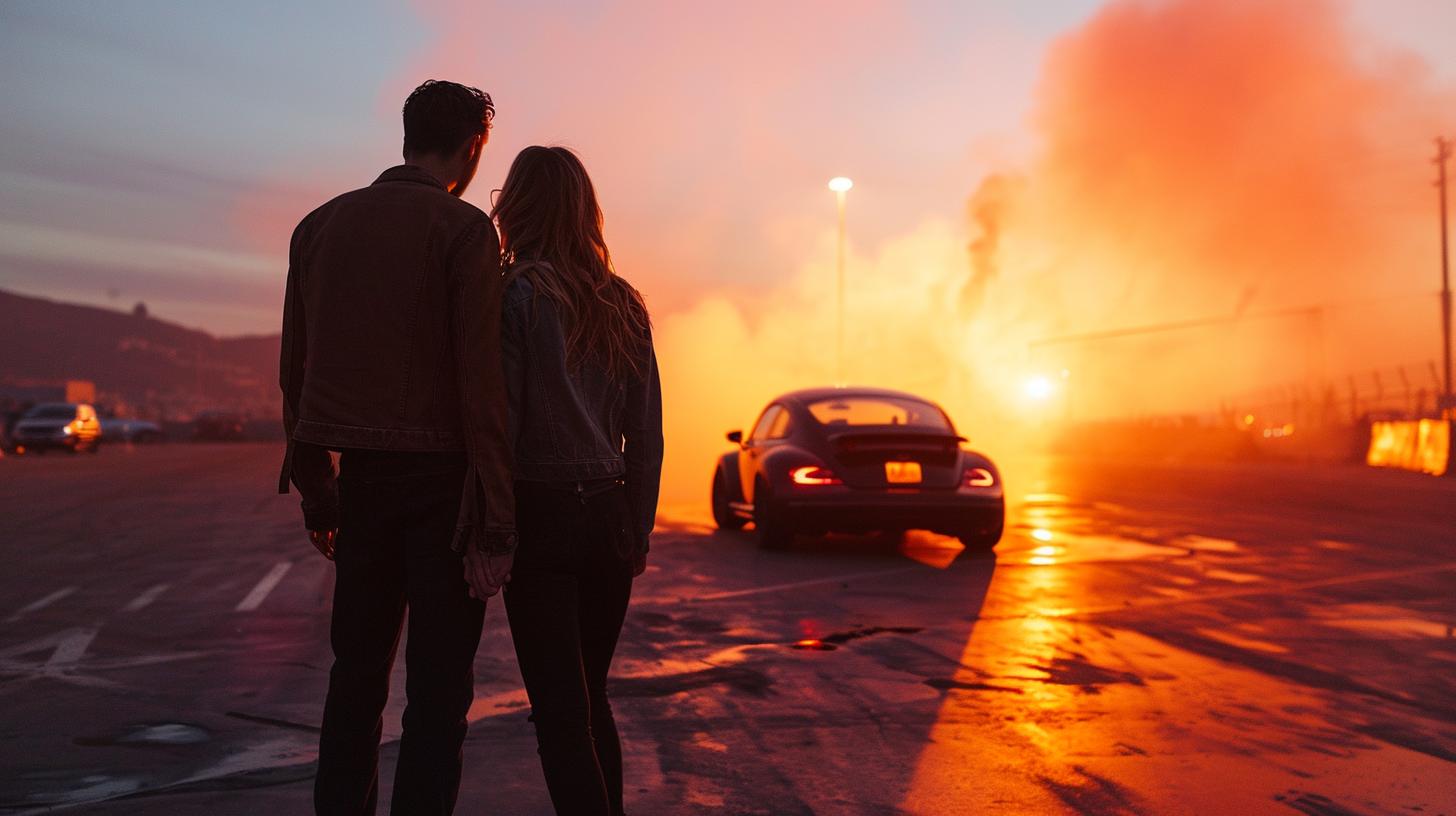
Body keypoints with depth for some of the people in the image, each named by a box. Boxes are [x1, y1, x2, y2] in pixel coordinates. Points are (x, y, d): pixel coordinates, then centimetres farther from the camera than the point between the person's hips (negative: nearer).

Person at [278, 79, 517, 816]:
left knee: (357, 671, 17)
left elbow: (296, 374, 11)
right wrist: (495, 524, -13)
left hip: (362, 475, 5)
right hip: (442, 477, -5)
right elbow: (480, 381, -14)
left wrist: (317, 496, 17)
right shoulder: (463, 229, -7)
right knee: (438, 684, 3)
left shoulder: (319, 225, 10)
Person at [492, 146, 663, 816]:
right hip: (609, 517, 6)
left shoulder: (518, 293, -7)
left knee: (561, 715, 0)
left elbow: (499, 421, -13)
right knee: (592, 701, 19)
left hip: (541, 515, -5)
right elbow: (646, 435, 9)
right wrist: (638, 532, 15)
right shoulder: (625, 305, 9)